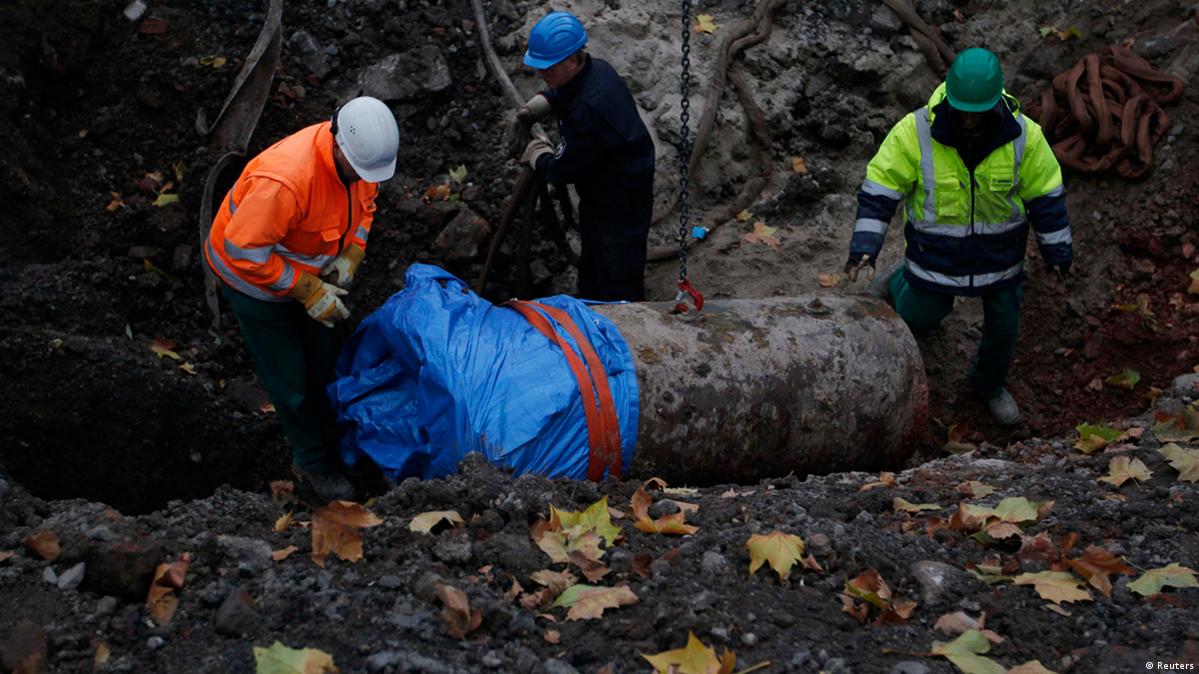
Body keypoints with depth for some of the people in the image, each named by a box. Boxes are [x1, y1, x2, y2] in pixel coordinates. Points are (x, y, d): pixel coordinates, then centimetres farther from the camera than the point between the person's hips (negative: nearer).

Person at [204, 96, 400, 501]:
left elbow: (364, 201, 3)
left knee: (323, 360, 20)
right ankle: (314, 462, 26)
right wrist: (307, 290, -32)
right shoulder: (284, 180, -44)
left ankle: (334, 446, 41)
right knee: (290, 378, 5)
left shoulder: (361, 155, -19)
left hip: (305, 267, 7)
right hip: (251, 275, -7)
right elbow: (244, 250, -37)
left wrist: (350, 254, -13)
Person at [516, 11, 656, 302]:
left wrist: (538, 156, -5)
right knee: (591, 269, 27)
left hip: (620, 205, -10)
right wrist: (542, 102, 1)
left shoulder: (587, 109, -35)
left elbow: (563, 170, -24)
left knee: (618, 290, 0)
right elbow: (562, 93, 20)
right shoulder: (596, 69, -6)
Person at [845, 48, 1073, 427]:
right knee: (919, 317, 17)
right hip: (938, 250, -1)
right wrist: (865, 245, -25)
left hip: (1000, 250, 2)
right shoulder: (915, 132, -26)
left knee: (1003, 326, 16)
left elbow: (1045, 193, -9)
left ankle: (989, 384, 47)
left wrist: (1057, 250, 0)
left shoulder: (1023, 135, -22)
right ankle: (897, 286, 52)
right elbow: (880, 187, -17)